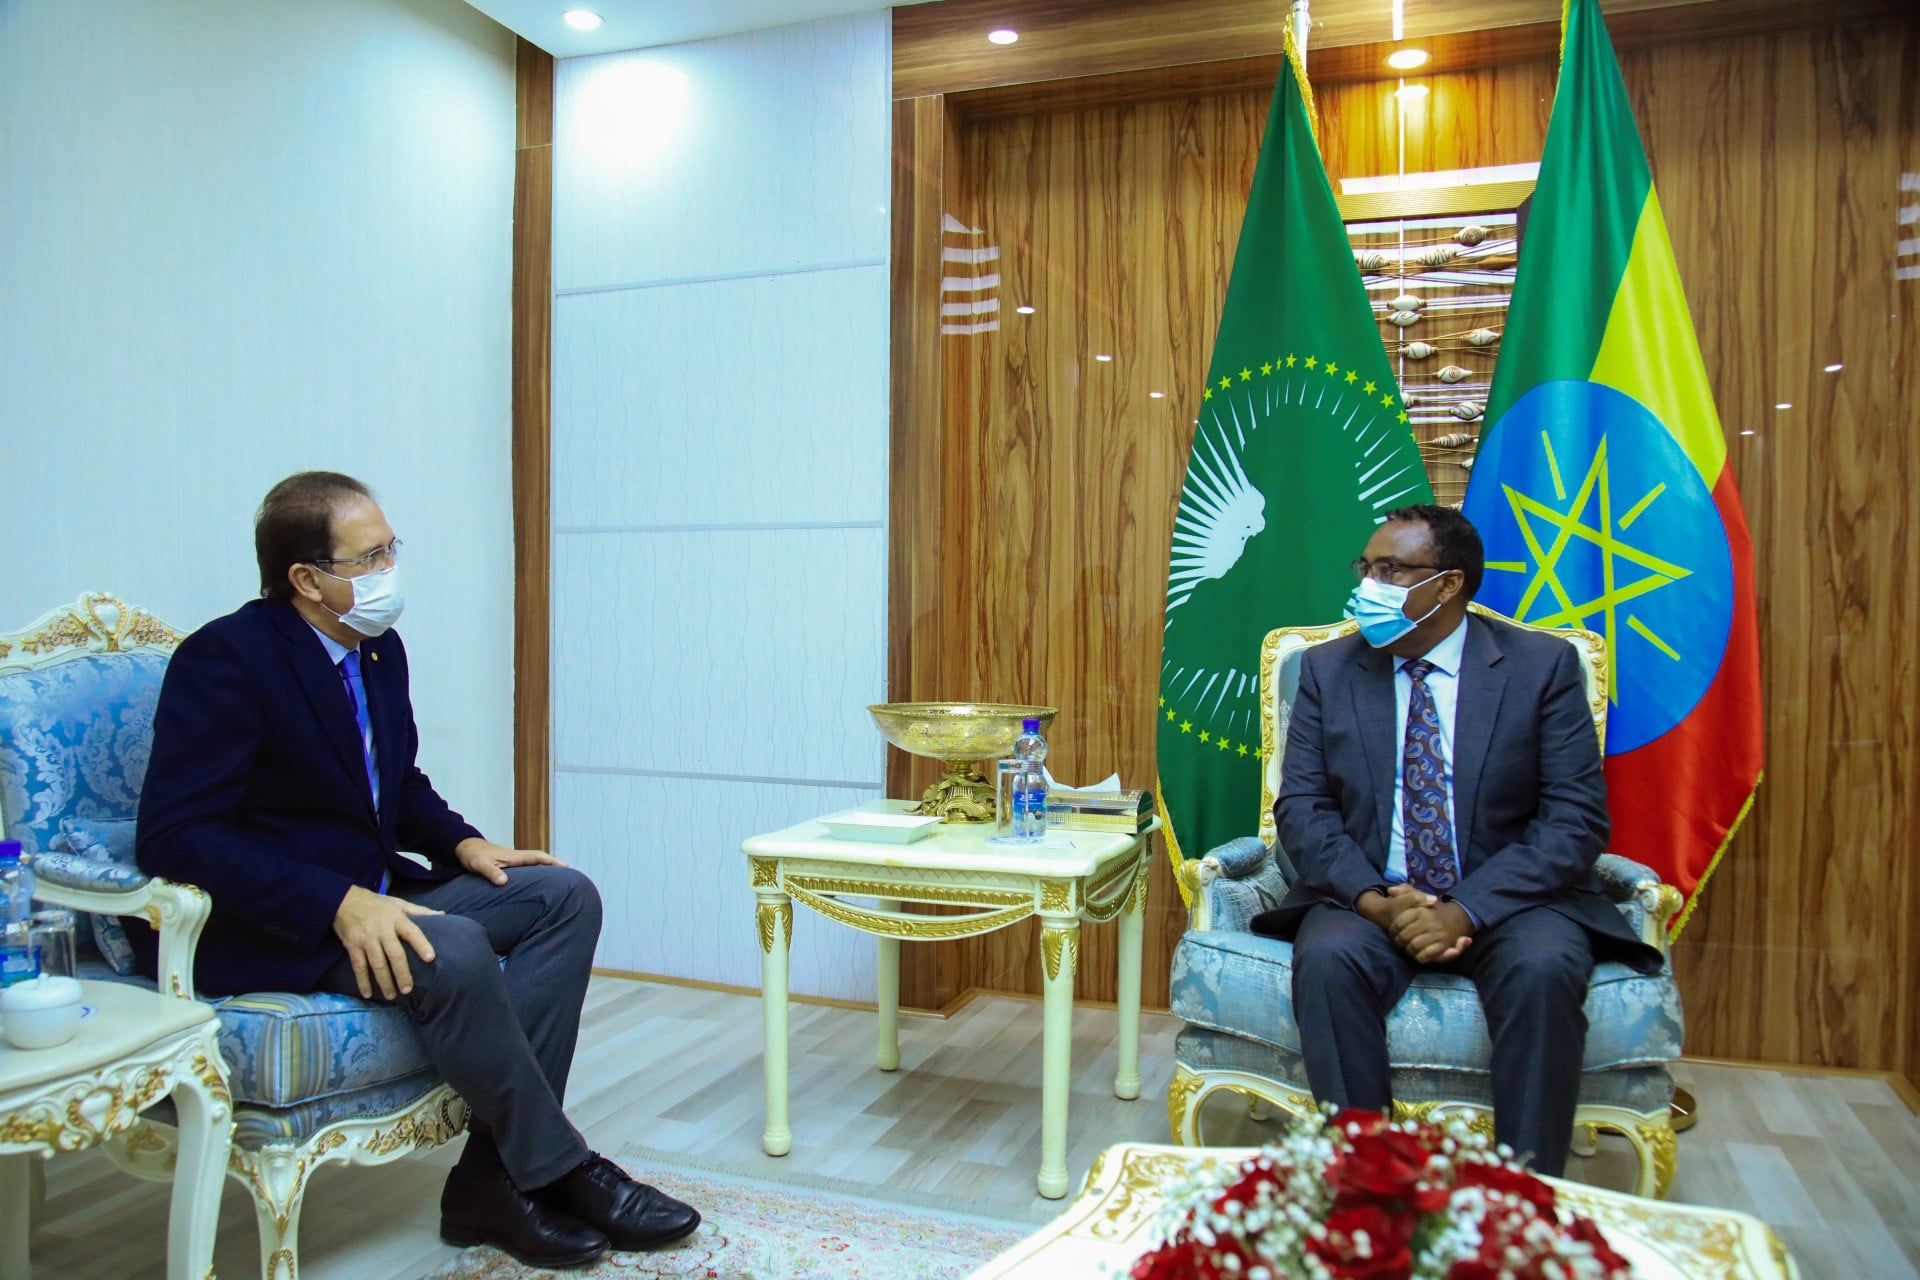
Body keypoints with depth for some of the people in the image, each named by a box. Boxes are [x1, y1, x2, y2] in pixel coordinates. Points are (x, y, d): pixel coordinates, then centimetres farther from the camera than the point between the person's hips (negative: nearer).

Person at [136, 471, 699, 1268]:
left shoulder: (381, 649, 7)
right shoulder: (225, 658, -16)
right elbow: (175, 836, -23)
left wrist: (461, 843, 1)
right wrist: (339, 903, -30)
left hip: (369, 895, 9)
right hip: (263, 930, -8)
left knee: (565, 896, -8)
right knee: (452, 952, -33)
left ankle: (491, 1175, -12)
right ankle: (560, 1170, -12)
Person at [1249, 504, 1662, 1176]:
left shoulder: (1544, 665, -1)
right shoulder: (1327, 669, 6)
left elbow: (1576, 816, -7)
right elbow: (1301, 806, 0)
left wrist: (1468, 911, -20)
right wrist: (1374, 901, -18)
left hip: (1507, 898, -1)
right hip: (1369, 898, 1)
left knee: (1544, 970, -32)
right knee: (1327, 960, -30)